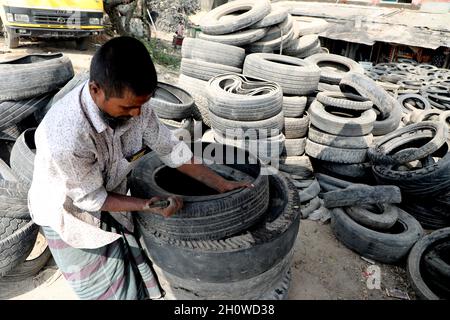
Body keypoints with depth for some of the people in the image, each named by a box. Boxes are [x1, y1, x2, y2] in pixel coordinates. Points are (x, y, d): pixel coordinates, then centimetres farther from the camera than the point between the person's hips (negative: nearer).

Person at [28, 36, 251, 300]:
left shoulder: (132, 101, -24)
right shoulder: (67, 137, -39)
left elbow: (169, 148, -12)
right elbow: (91, 198, -22)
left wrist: (222, 185, -11)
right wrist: (146, 206, -31)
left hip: (110, 198, 5)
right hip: (69, 213, -4)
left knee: (135, 281, 16)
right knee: (108, 291, 10)